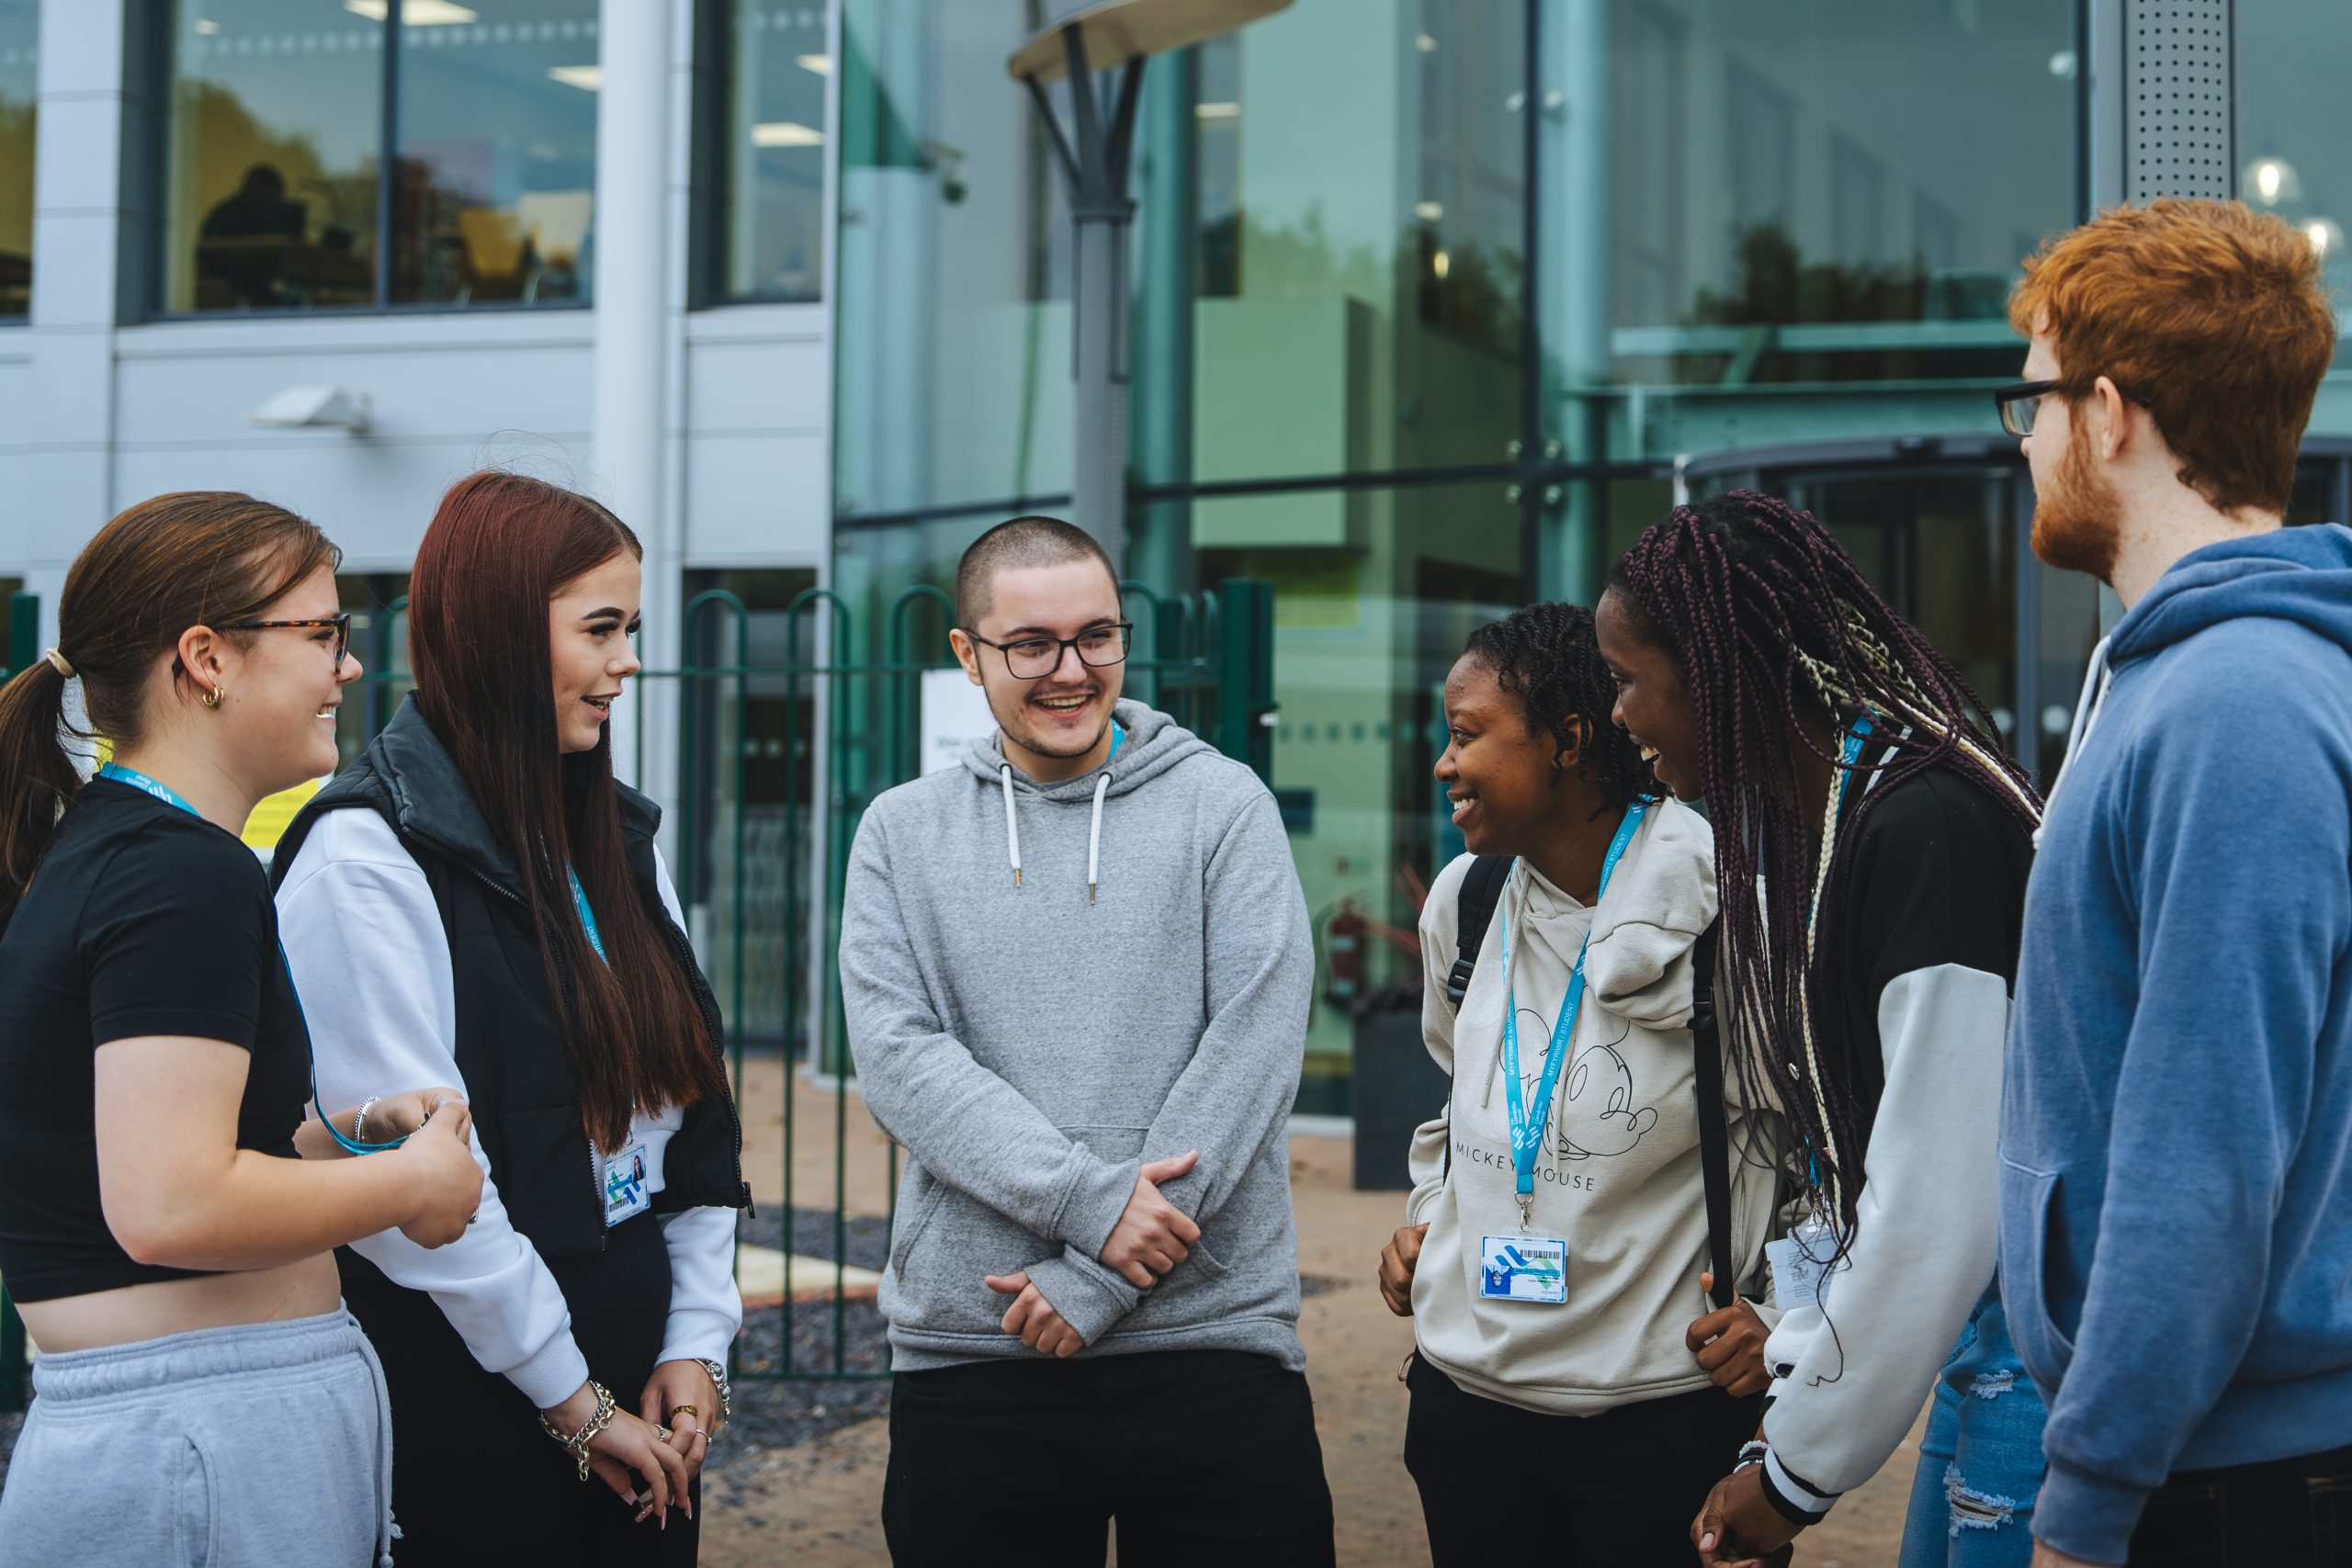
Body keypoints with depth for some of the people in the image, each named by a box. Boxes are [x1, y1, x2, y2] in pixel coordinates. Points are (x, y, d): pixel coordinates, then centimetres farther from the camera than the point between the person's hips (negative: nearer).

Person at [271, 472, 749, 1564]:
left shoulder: (616, 836, 10)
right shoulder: (365, 855, -14)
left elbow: (694, 1109, 11)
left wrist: (697, 1341, 1)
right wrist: (569, 1394, -14)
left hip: (641, 1390, 7)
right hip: (472, 1392, -7)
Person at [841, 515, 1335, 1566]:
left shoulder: (1224, 807, 3)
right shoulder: (902, 832, 8)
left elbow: (1252, 1044, -6)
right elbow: (897, 1056, -4)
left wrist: (1100, 1279, -12)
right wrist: (1086, 1200, -17)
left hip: (1212, 1350, -1)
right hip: (969, 1361, 1)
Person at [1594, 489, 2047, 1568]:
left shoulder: (1927, 831, -21)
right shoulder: (1798, 831, 9)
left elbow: (1938, 1203, -21)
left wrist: (1802, 1471, -12)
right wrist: (1783, 1430, 6)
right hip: (1981, 1333, 9)